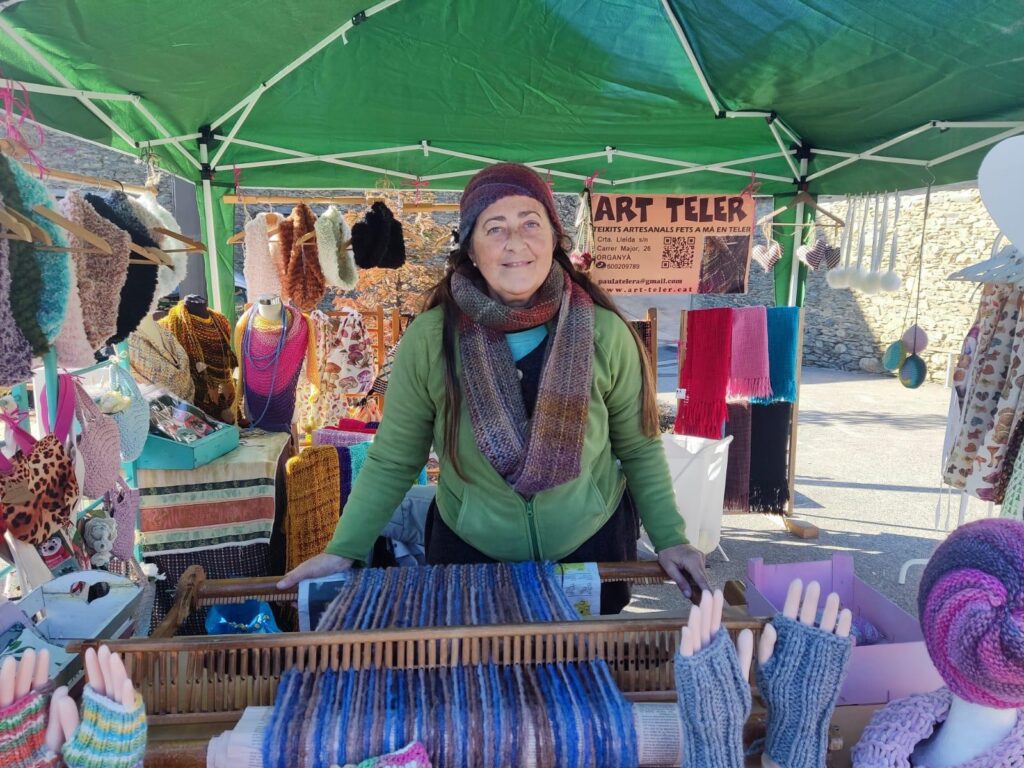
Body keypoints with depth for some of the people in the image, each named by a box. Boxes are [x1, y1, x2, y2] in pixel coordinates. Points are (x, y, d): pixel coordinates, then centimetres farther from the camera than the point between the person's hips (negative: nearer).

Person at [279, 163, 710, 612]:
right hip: (469, 551, 0)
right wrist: (343, 551, -11)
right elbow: (392, 461, -8)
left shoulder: (604, 332, -15)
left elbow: (640, 449, -3)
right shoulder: (429, 339, -17)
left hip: (593, 546, 1)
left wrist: (669, 539, -6)